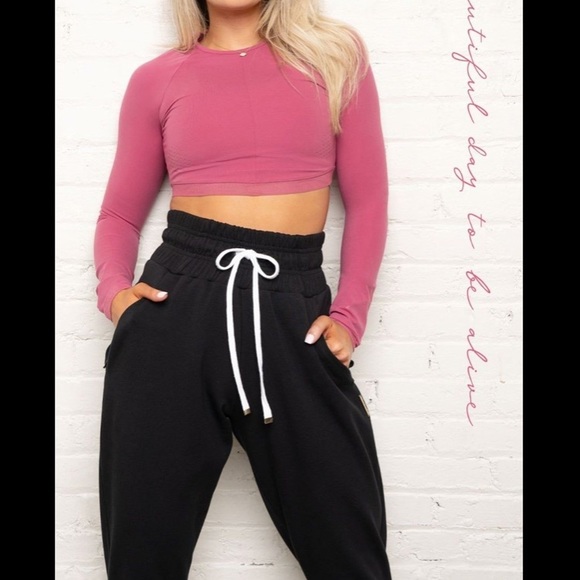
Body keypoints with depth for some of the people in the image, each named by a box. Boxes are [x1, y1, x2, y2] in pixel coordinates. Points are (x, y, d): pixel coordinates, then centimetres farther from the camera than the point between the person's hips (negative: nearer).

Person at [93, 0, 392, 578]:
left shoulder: (334, 54, 11)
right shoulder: (157, 79, 11)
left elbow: (367, 198, 9)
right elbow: (120, 212, 14)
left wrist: (350, 314, -1)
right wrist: (114, 289, -5)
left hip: (293, 303, 0)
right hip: (178, 293, 0)